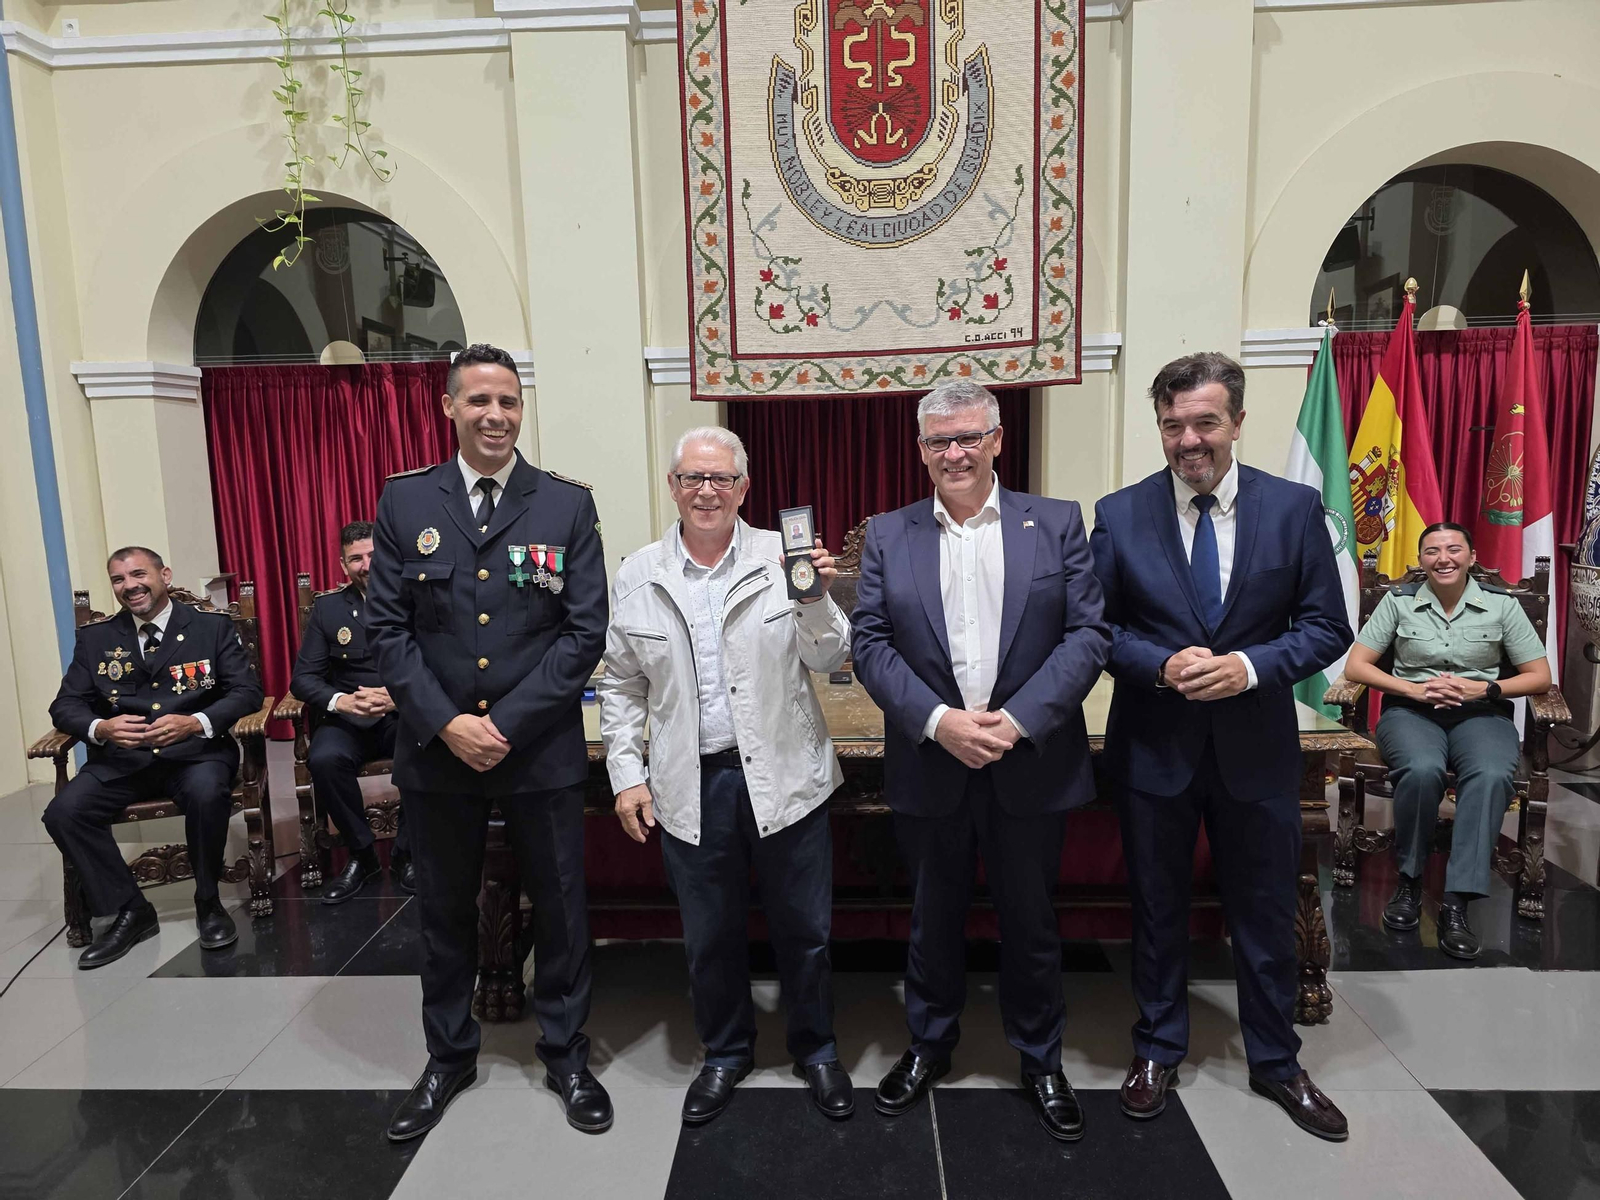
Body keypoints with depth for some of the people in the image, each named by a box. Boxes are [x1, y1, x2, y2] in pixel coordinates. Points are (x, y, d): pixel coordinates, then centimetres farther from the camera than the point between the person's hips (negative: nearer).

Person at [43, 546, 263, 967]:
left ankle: (209, 903, -9)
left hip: (195, 750, -3)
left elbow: (247, 691, -4)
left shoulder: (212, 626, 3)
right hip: (122, 756, 3)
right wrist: (100, 727, -15)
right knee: (64, 812, -21)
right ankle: (130, 910, -3)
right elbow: (66, 705, 9)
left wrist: (196, 722, -22)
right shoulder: (95, 637, 12)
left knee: (207, 794, -34)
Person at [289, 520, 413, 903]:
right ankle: (361, 854, -5)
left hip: (408, 715, -1)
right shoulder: (327, 609, 8)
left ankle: (404, 852, -7)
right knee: (325, 758, -30)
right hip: (349, 719, 2)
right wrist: (340, 700, -18)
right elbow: (303, 677, 4)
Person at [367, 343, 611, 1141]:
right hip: (435, 749, 2)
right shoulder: (404, 501, 2)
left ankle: (565, 1055, 33)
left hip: (542, 750, -1)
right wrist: (447, 724, -12)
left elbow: (585, 632, -7)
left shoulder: (567, 505, -2)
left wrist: (508, 724, -13)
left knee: (560, 909, 11)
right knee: (443, 912, 17)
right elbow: (385, 628, -1)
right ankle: (448, 1057, 39)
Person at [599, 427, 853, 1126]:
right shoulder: (637, 578, 2)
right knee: (709, 936, 17)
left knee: (804, 929, 13)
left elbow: (828, 660, -4)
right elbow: (621, 687, 8)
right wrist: (626, 774, 2)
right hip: (691, 785, 2)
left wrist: (816, 597, -21)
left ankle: (815, 1049, 38)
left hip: (784, 775, -1)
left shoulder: (781, 559, -4)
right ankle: (725, 1053, 41)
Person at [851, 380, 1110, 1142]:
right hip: (928, 766, 1)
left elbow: (1088, 634, -6)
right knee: (933, 919, 17)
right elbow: (870, 643, -3)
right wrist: (939, 722, -16)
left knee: (1031, 922, 15)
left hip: (1031, 766, 0)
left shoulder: (1057, 524, 0)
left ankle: (1040, 1059, 37)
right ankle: (929, 1045, 40)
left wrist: (1017, 721, -17)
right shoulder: (887, 536, 3)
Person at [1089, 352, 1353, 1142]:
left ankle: (1276, 1062, 38)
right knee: (1158, 908, 15)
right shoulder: (1120, 514, -5)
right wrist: (1161, 665, -18)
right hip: (1153, 746, 0)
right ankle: (1159, 1049, 36)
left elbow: (1327, 626, -2)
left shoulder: (1294, 507, -4)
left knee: (1266, 913, 15)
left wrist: (1250, 666, -18)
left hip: (1256, 747, 1)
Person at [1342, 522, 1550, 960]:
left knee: (1492, 775, -34)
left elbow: (1540, 676, 8)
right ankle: (1410, 880, -13)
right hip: (1411, 710, -1)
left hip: (1481, 713, 1)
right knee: (1422, 770, -35)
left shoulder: (1502, 605, 7)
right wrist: (1415, 689, -12)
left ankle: (1457, 902, -29)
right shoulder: (1399, 602, 5)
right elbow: (1355, 666, 1)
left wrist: (1484, 689, -10)